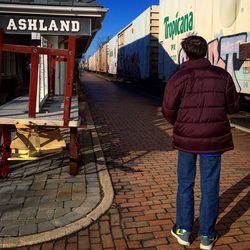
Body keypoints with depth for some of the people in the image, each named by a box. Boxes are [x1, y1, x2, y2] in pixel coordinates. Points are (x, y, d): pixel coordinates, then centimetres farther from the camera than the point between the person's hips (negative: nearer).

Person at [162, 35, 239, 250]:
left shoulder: (179, 77, -9)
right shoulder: (222, 75, -2)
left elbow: (168, 109, -7)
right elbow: (233, 107, 3)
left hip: (186, 138, -1)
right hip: (213, 139, 1)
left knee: (185, 184, 15)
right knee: (210, 186, 11)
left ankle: (183, 231, 24)